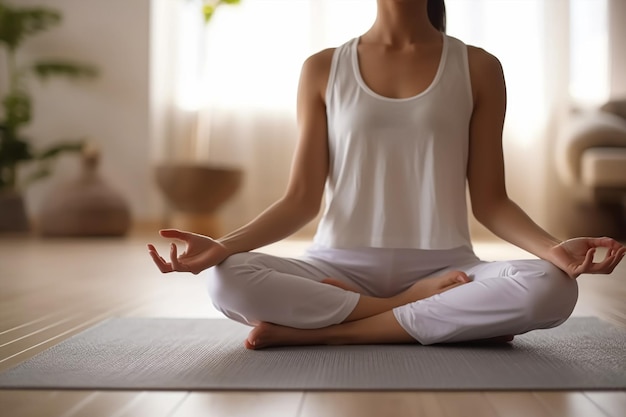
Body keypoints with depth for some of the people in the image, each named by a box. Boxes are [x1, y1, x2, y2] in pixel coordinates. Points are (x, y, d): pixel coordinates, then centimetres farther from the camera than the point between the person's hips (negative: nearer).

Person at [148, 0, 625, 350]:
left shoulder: (478, 69, 6)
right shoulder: (323, 70, 7)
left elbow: (489, 201, 4)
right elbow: (302, 200, 3)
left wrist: (552, 246, -16)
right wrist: (223, 244, -14)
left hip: (443, 269, 0)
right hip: (341, 268, 0)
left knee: (550, 288, -30)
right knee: (227, 280, -28)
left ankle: (320, 331, -19)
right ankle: (460, 320, -16)